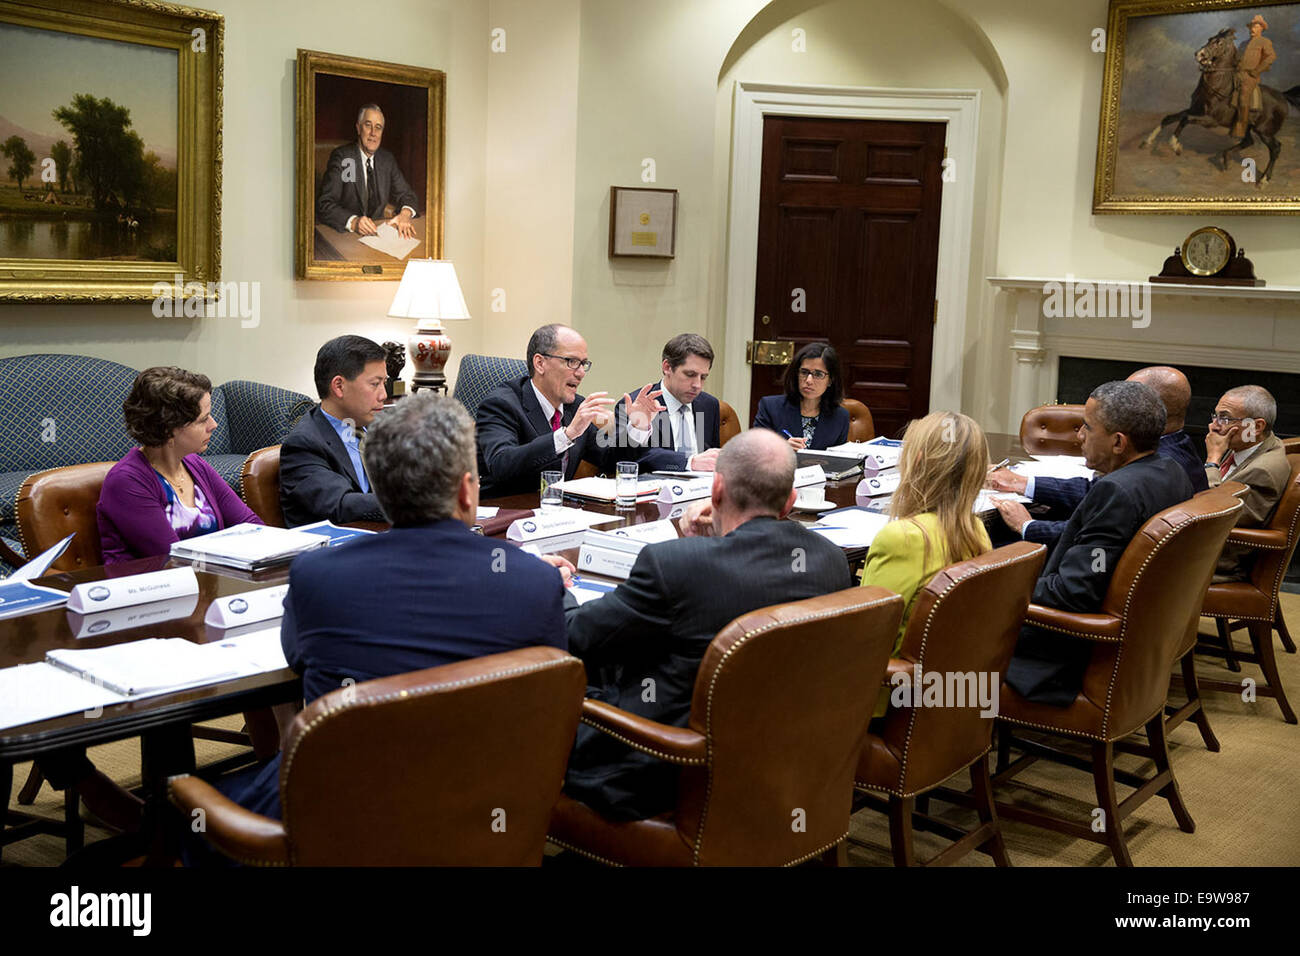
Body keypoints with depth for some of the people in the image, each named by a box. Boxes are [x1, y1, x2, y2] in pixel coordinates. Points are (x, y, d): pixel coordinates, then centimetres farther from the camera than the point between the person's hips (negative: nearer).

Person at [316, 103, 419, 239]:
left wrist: (406, 213, -15)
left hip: (377, 231, 3)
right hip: (345, 234, -2)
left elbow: (405, 194, 10)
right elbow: (324, 205, -16)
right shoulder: (341, 157, -8)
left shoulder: (387, 159, 10)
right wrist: (353, 221, -35)